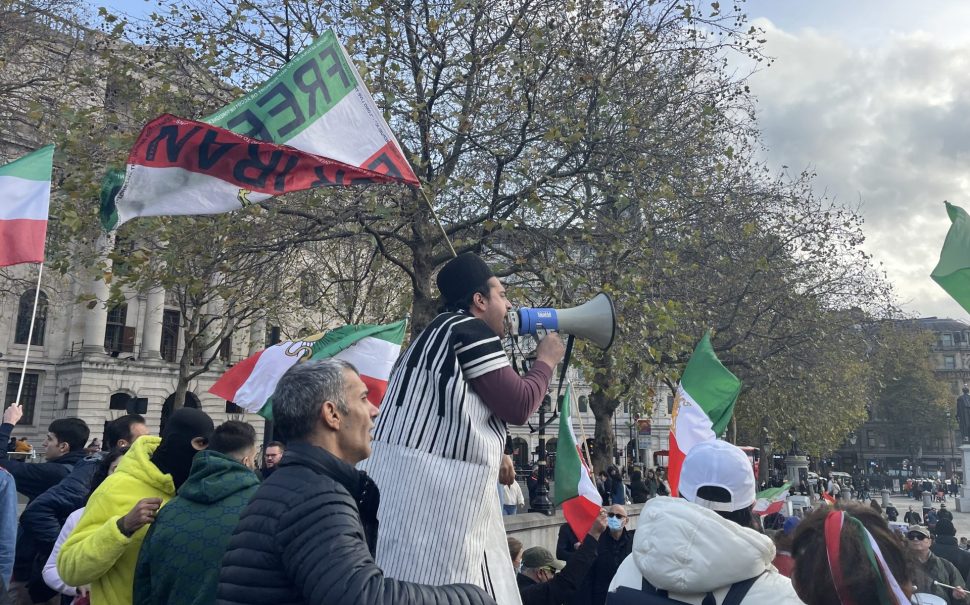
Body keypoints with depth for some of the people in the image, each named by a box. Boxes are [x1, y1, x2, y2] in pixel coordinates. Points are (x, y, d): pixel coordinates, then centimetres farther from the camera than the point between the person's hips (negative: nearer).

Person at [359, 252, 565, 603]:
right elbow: (518, 407, -7)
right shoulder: (472, 331, -7)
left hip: (405, 479, 10)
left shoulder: (438, 333, 22)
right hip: (431, 484, -10)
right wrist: (546, 361, 7)